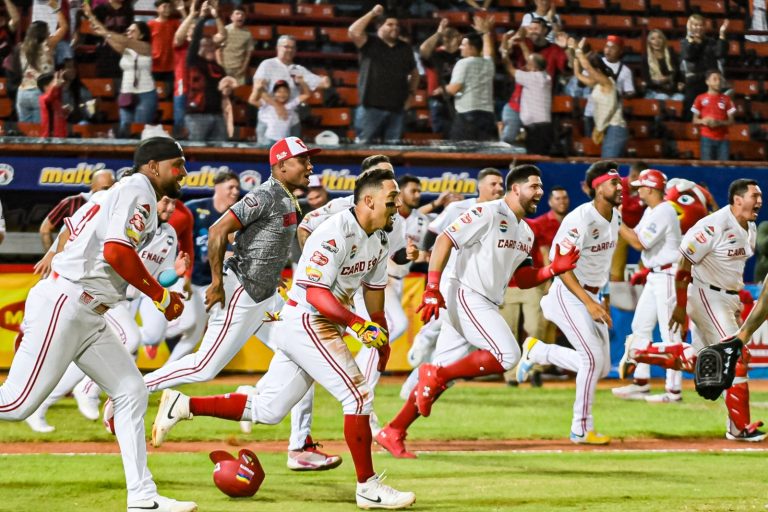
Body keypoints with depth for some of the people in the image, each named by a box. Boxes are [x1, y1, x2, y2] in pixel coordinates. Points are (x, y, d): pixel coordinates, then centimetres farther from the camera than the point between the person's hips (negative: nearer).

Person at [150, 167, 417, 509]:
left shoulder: (378, 239, 8)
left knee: (266, 411, 10)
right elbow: (315, 292, -26)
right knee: (357, 395, -14)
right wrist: (356, 324, -37)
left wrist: (382, 339, 24)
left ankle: (183, 406, 17)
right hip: (305, 321, -9)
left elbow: (374, 289, 20)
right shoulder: (335, 233, -21)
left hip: (326, 325, 9)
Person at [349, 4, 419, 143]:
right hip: (371, 107, -4)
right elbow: (353, 32, -18)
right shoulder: (370, 44, 1)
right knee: (364, 144, -5)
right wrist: (372, 13, -11)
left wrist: (411, 94, 16)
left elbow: (414, 73, 27)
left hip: (397, 109, 4)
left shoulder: (405, 48, 14)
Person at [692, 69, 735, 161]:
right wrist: (703, 121, -14)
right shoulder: (700, 99, 5)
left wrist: (719, 123, -13)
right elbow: (695, 120, 8)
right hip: (707, 138, -1)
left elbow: (731, 121, 7)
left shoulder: (726, 99, 8)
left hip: (723, 139, 1)